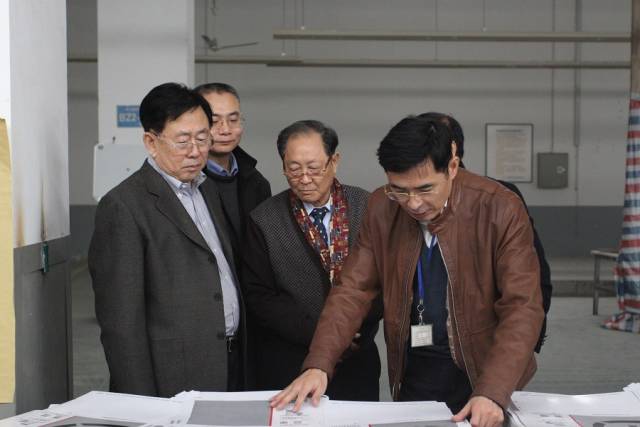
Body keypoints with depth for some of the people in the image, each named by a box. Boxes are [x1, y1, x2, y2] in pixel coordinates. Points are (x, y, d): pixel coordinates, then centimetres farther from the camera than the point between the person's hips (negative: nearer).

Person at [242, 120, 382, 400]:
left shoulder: (367, 208, -2)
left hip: (358, 364, 2)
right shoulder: (264, 221, -5)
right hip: (288, 367, -1)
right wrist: (316, 333, -15)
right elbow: (258, 296, -5)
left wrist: (356, 324, -15)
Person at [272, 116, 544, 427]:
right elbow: (353, 289, -7)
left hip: (481, 365, -3)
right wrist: (318, 365, -20)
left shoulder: (500, 210, -18)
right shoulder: (381, 209, -7)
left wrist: (493, 392, -31)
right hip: (412, 370, 3)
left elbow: (522, 308, -19)